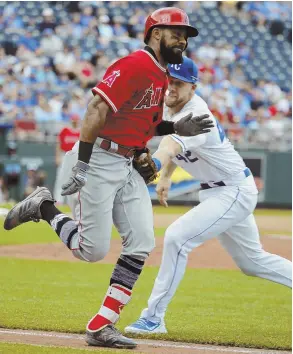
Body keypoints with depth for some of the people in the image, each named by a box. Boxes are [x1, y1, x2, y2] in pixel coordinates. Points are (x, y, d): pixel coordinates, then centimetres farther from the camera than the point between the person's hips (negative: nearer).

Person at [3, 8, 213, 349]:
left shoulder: (160, 76, 15)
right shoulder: (134, 65, -15)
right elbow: (97, 110, -23)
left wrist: (177, 128, 5)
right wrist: (82, 164, -27)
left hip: (128, 166, 9)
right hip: (100, 161, -9)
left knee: (141, 243, -2)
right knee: (94, 250, -9)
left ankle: (101, 327, 1)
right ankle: (45, 208, 17)